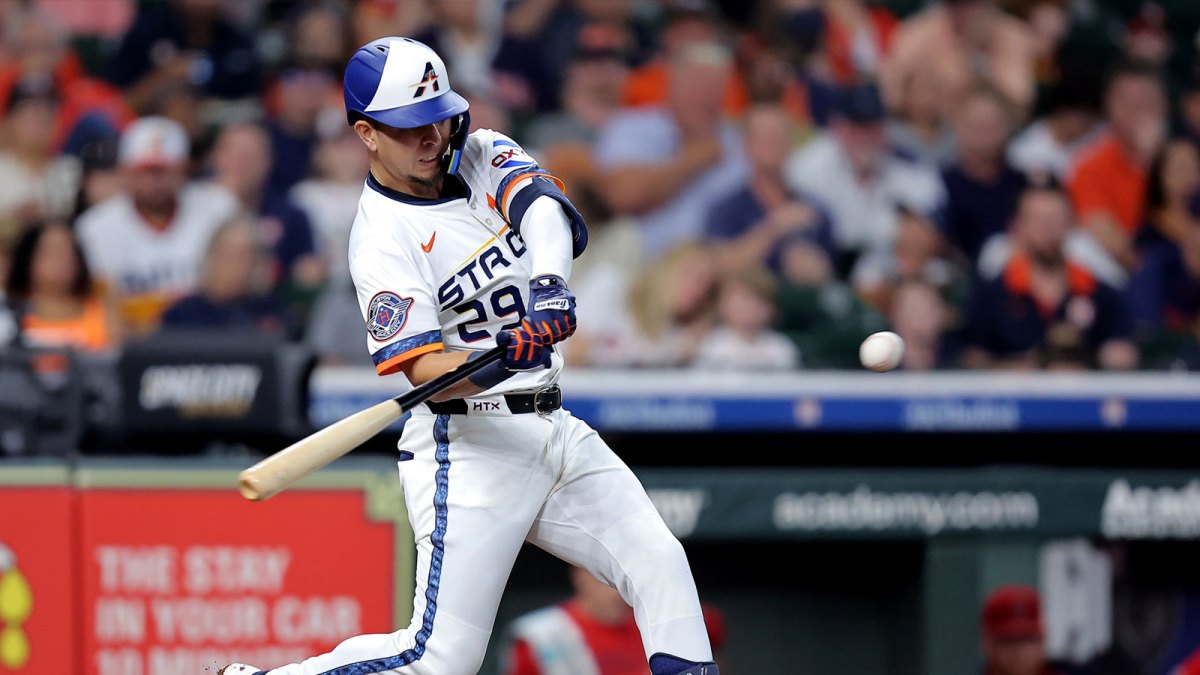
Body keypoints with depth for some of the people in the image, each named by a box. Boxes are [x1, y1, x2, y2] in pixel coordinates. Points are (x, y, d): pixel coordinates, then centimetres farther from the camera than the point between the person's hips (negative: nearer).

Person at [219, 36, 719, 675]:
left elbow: (547, 209, -16)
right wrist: (497, 359, -41)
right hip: (471, 444, -7)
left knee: (660, 564, -4)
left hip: (554, 430, 7)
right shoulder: (382, 239, -12)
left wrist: (551, 283, -36)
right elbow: (425, 373, -21)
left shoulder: (483, 154, 6)